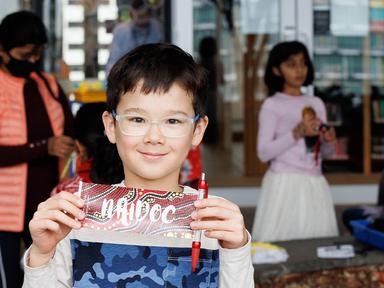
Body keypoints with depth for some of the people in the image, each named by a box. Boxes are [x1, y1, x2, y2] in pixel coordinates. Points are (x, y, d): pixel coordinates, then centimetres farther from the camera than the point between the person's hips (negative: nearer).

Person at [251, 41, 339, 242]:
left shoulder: (316, 103, 13)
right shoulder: (272, 105, -3)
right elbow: (264, 153, -11)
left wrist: (329, 141, -4)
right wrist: (297, 133, -19)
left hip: (315, 183, 5)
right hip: (285, 183, -5)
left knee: (318, 241, 1)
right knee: (281, 239, -8)